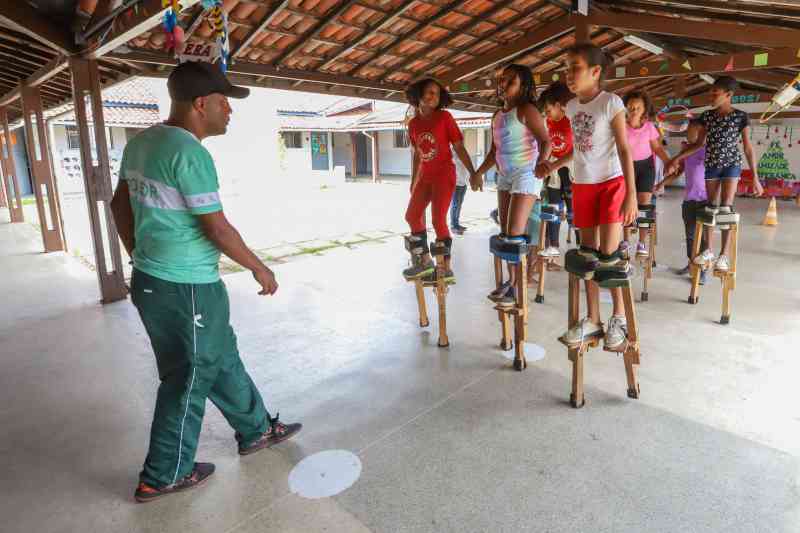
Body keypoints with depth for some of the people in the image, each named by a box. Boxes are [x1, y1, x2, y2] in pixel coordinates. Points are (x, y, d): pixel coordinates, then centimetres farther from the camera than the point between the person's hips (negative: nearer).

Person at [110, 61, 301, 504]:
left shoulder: (140, 143, 8)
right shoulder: (190, 153, -20)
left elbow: (120, 205, 16)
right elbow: (217, 228, -19)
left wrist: (142, 258, 24)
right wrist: (259, 268, -6)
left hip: (149, 280, 9)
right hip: (188, 289, -9)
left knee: (222, 362, 20)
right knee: (189, 380, 9)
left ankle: (256, 430, 37)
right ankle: (162, 476, 26)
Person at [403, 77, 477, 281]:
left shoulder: (444, 117, -8)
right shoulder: (413, 123, 6)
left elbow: (459, 147, -8)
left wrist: (472, 173, -13)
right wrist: (413, 181, 18)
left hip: (444, 174, -7)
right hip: (425, 177, 7)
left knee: (438, 220, -12)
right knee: (412, 216, 10)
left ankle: (446, 268, -2)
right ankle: (425, 261, 22)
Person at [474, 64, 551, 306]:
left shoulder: (526, 110, -9)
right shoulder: (497, 116, 14)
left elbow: (545, 141, -17)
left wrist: (540, 162, -35)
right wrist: (479, 173, 22)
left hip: (525, 175, -8)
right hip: (504, 176, 8)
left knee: (515, 234, -11)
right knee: (505, 233, 9)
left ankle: (520, 286, -1)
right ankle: (511, 280, 20)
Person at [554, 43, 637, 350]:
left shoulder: (611, 103, -11)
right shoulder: (571, 107, 6)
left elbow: (624, 149, -15)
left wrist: (631, 194, -20)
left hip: (611, 183, -6)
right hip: (582, 185, 6)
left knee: (609, 257, -7)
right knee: (588, 256, 8)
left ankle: (619, 318, 14)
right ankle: (592, 320, 17)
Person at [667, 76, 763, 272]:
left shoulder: (741, 117, -6)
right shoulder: (707, 116, 4)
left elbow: (748, 148, -4)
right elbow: (699, 143, 12)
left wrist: (755, 177, -5)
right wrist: (676, 159, 5)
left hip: (732, 164, -3)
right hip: (711, 165, 3)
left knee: (725, 208, -13)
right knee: (711, 207, 5)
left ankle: (724, 254, -7)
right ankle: (708, 250, 14)